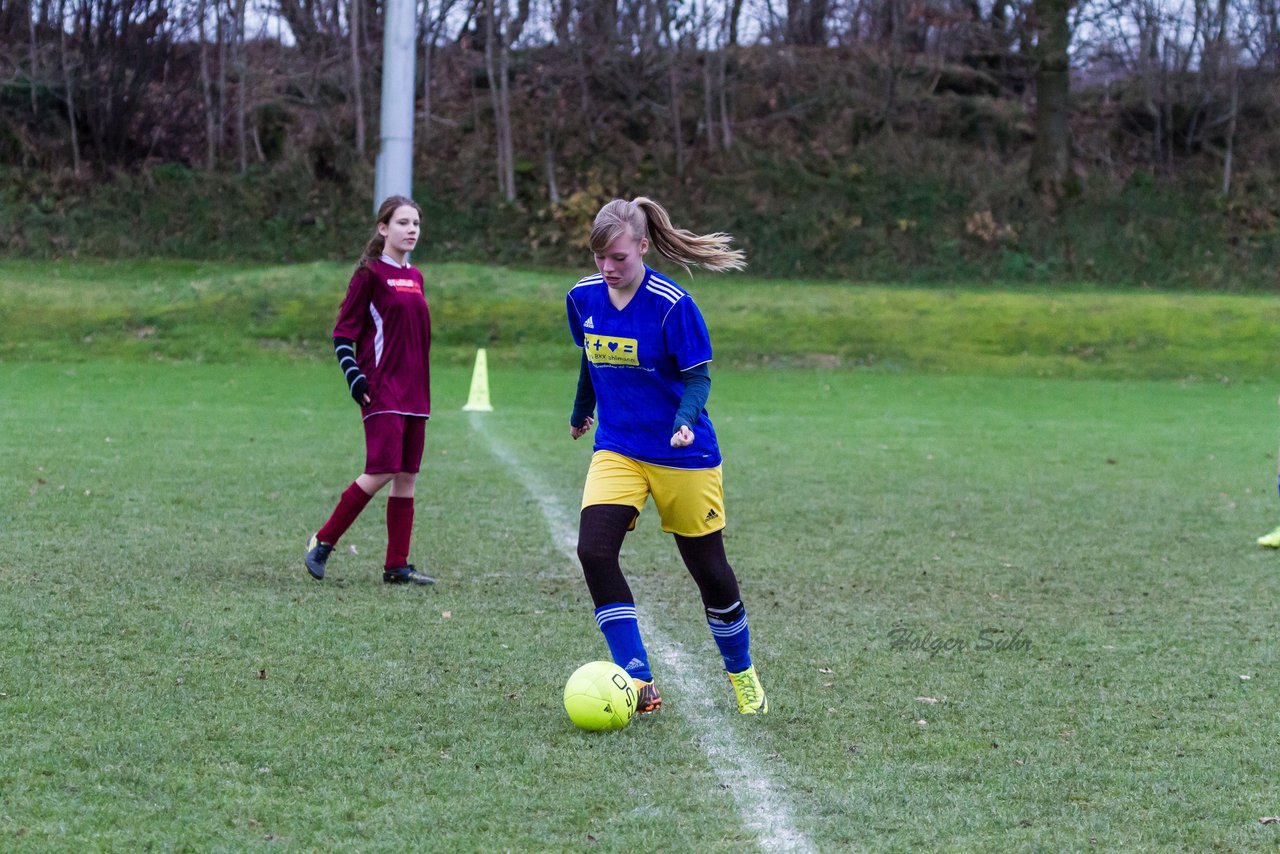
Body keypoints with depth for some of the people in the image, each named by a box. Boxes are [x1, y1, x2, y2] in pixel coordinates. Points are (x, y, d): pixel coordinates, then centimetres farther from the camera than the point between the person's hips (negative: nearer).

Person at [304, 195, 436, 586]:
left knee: (407, 476, 5)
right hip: (382, 390, -7)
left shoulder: (415, 278, 15)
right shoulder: (370, 274, -6)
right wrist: (354, 376, -18)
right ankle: (322, 542, -1)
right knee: (382, 472, -15)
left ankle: (397, 566, 8)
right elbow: (342, 334, -6)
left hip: (414, 392, 7)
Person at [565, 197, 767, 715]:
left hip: (682, 457, -4)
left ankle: (741, 673, 33)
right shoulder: (584, 297, -2)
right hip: (616, 448, 4)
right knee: (594, 552, -19)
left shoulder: (672, 304, -17)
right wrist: (581, 411, 31)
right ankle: (639, 682, -15)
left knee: (708, 570, 7)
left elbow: (697, 377, -13)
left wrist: (685, 420, -32)